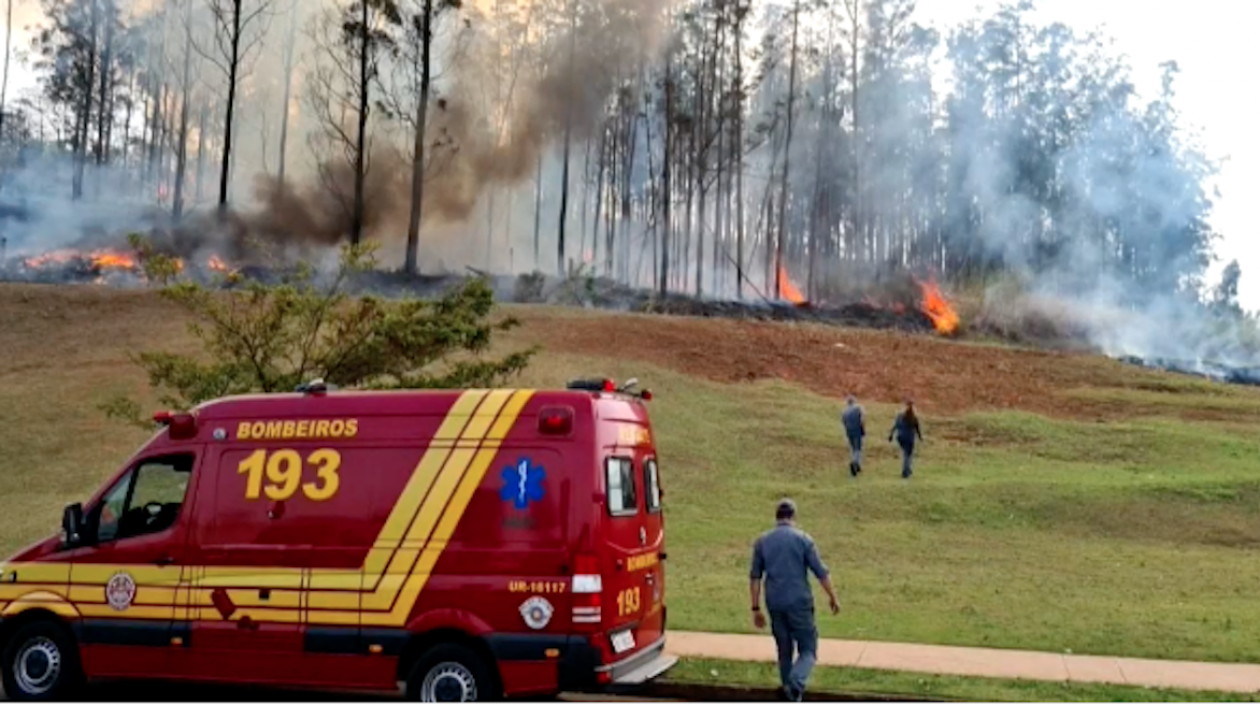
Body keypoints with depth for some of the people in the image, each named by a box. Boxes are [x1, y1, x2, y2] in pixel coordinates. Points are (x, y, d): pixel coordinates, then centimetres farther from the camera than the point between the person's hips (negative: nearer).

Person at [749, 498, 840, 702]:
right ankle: (796, 681, -22)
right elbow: (821, 573, -3)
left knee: (784, 652, 16)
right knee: (808, 650, 4)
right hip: (799, 603, -3)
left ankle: (789, 691, 19)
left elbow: (755, 578, 4)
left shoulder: (762, 542, 4)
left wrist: (756, 609, 8)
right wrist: (833, 598, 9)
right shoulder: (803, 539, -5)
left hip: (775, 605, 3)